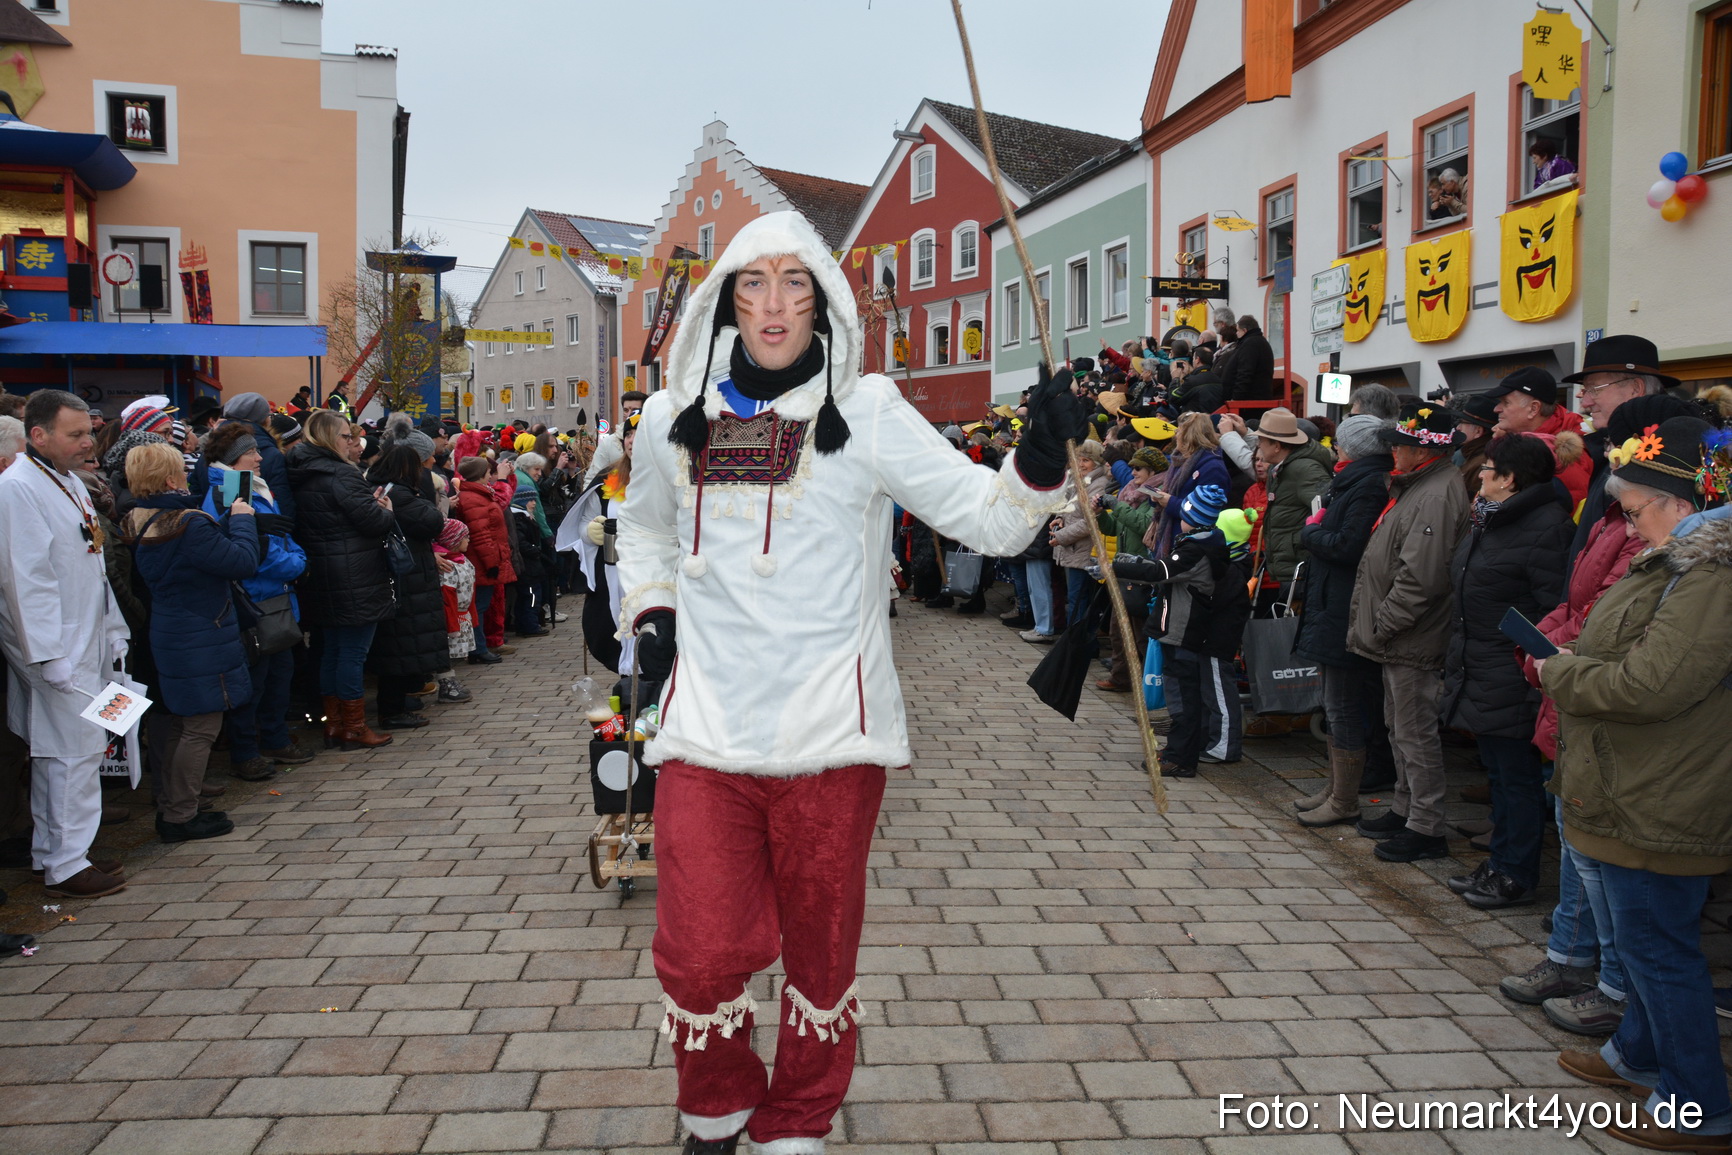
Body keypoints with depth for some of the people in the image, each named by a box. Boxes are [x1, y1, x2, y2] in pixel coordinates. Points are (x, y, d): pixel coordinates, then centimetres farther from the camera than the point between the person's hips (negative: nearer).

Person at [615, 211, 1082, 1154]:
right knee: (700, 957, 1)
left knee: (820, 952, 11)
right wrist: (648, 616, 13)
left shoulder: (868, 413, -1)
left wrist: (1039, 460, -23)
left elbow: (989, 519, -4)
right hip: (704, 733, 2)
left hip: (829, 736, -2)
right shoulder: (671, 420, 9)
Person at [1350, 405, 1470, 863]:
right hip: (1398, 636, 11)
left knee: (1416, 733, -2)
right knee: (1400, 727, 20)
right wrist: (1375, 626, 16)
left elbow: (1420, 578, -28)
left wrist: (1380, 627, -19)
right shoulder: (1417, 487, 13)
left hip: (1414, 641, -11)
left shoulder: (1437, 497, -21)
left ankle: (1426, 829, 8)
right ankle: (1405, 810, 33)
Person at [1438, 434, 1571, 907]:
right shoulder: (1488, 522, 14)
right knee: (1498, 771, 18)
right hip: (1480, 673, 10)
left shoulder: (1546, 527, -18)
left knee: (1517, 775, 2)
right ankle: (1500, 864, 30)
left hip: (1512, 683, -10)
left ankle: (1517, 876, 14)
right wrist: (1458, 658, 21)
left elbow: (1554, 612, -22)